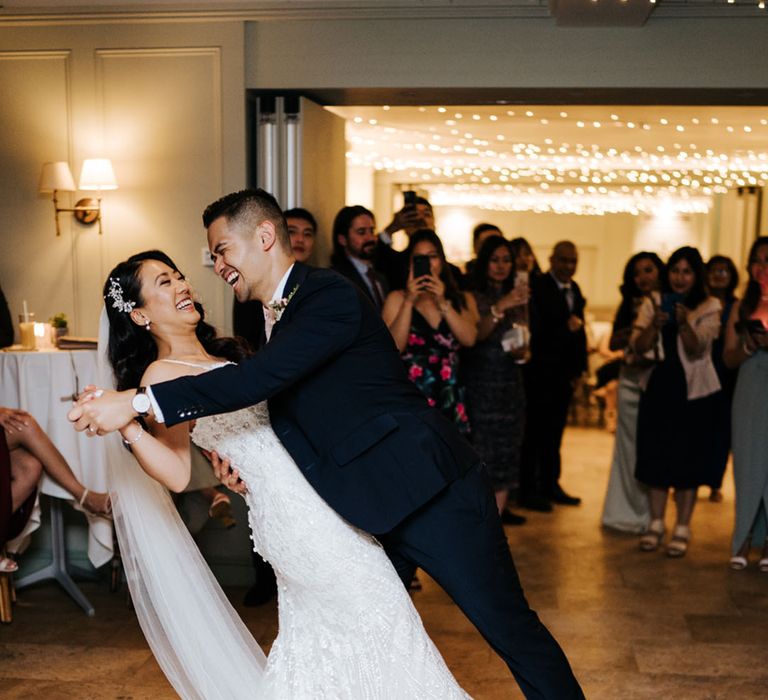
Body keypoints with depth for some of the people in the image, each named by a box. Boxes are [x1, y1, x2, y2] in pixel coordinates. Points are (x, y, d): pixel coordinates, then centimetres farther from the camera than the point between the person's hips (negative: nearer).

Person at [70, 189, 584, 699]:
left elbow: (260, 377, -28)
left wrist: (138, 403, -27)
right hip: (371, 506, 9)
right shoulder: (284, 316, 13)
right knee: (356, 639, 14)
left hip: (433, 497, -9)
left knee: (508, 627, 1)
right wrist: (246, 459, -1)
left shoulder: (329, 295, -15)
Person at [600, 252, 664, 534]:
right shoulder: (630, 305, 10)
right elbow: (614, 342, 6)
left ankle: (647, 515, 14)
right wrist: (635, 326, -8)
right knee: (628, 445, 9)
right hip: (630, 381, 4)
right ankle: (626, 511, 20)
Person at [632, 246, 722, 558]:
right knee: (656, 456, 7)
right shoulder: (652, 304, 4)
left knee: (688, 460, 2)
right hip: (658, 389, 3)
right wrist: (655, 324, -23)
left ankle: (682, 529, 13)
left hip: (694, 392, -3)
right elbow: (638, 347, -6)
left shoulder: (709, 307, -4)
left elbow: (696, 349, -15)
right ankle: (656, 524, 21)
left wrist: (684, 323, -31)